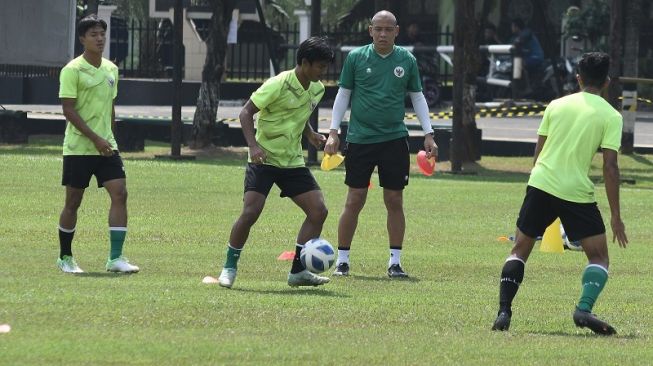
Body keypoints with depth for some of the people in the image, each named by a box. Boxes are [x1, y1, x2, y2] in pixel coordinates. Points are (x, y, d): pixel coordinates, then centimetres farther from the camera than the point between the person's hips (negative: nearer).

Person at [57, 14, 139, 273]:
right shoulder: (72, 71, -9)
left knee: (119, 194, -10)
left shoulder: (111, 70, 10)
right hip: (78, 147, -5)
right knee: (73, 201, 3)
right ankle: (65, 257, 19)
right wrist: (95, 138, -20)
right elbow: (68, 110, -15)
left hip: (106, 146, 5)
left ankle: (115, 257, -11)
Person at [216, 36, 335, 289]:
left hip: (293, 161, 7)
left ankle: (298, 271, 4)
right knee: (250, 212, -18)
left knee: (318, 210, -5)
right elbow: (246, 112, -14)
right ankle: (229, 267, 1)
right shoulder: (279, 85, -17)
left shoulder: (317, 90, 5)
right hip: (264, 159, -7)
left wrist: (310, 134, 4)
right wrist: (253, 145, -27)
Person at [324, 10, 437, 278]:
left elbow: (417, 97, 12)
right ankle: (342, 260, 8)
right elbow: (343, 94, 6)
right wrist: (333, 132, -1)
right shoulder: (356, 58, 0)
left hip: (394, 139, 1)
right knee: (355, 201, -1)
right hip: (360, 139, -1)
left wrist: (428, 135, 6)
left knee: (394, 201, 2)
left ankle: (395, 262, 9)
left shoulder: (406, 60, 4)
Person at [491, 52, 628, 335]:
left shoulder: (556, 105, 10)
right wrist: (615, 215, -4)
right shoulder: (611, 116, -1)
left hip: (540, 184, 3)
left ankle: (504, 312, 1)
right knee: (599, 256, 8)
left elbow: (538, 151, 14)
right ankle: (584, 308, -15)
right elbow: (610, 166, -7)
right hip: (577, 192, -3)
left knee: (520, 250, 14)